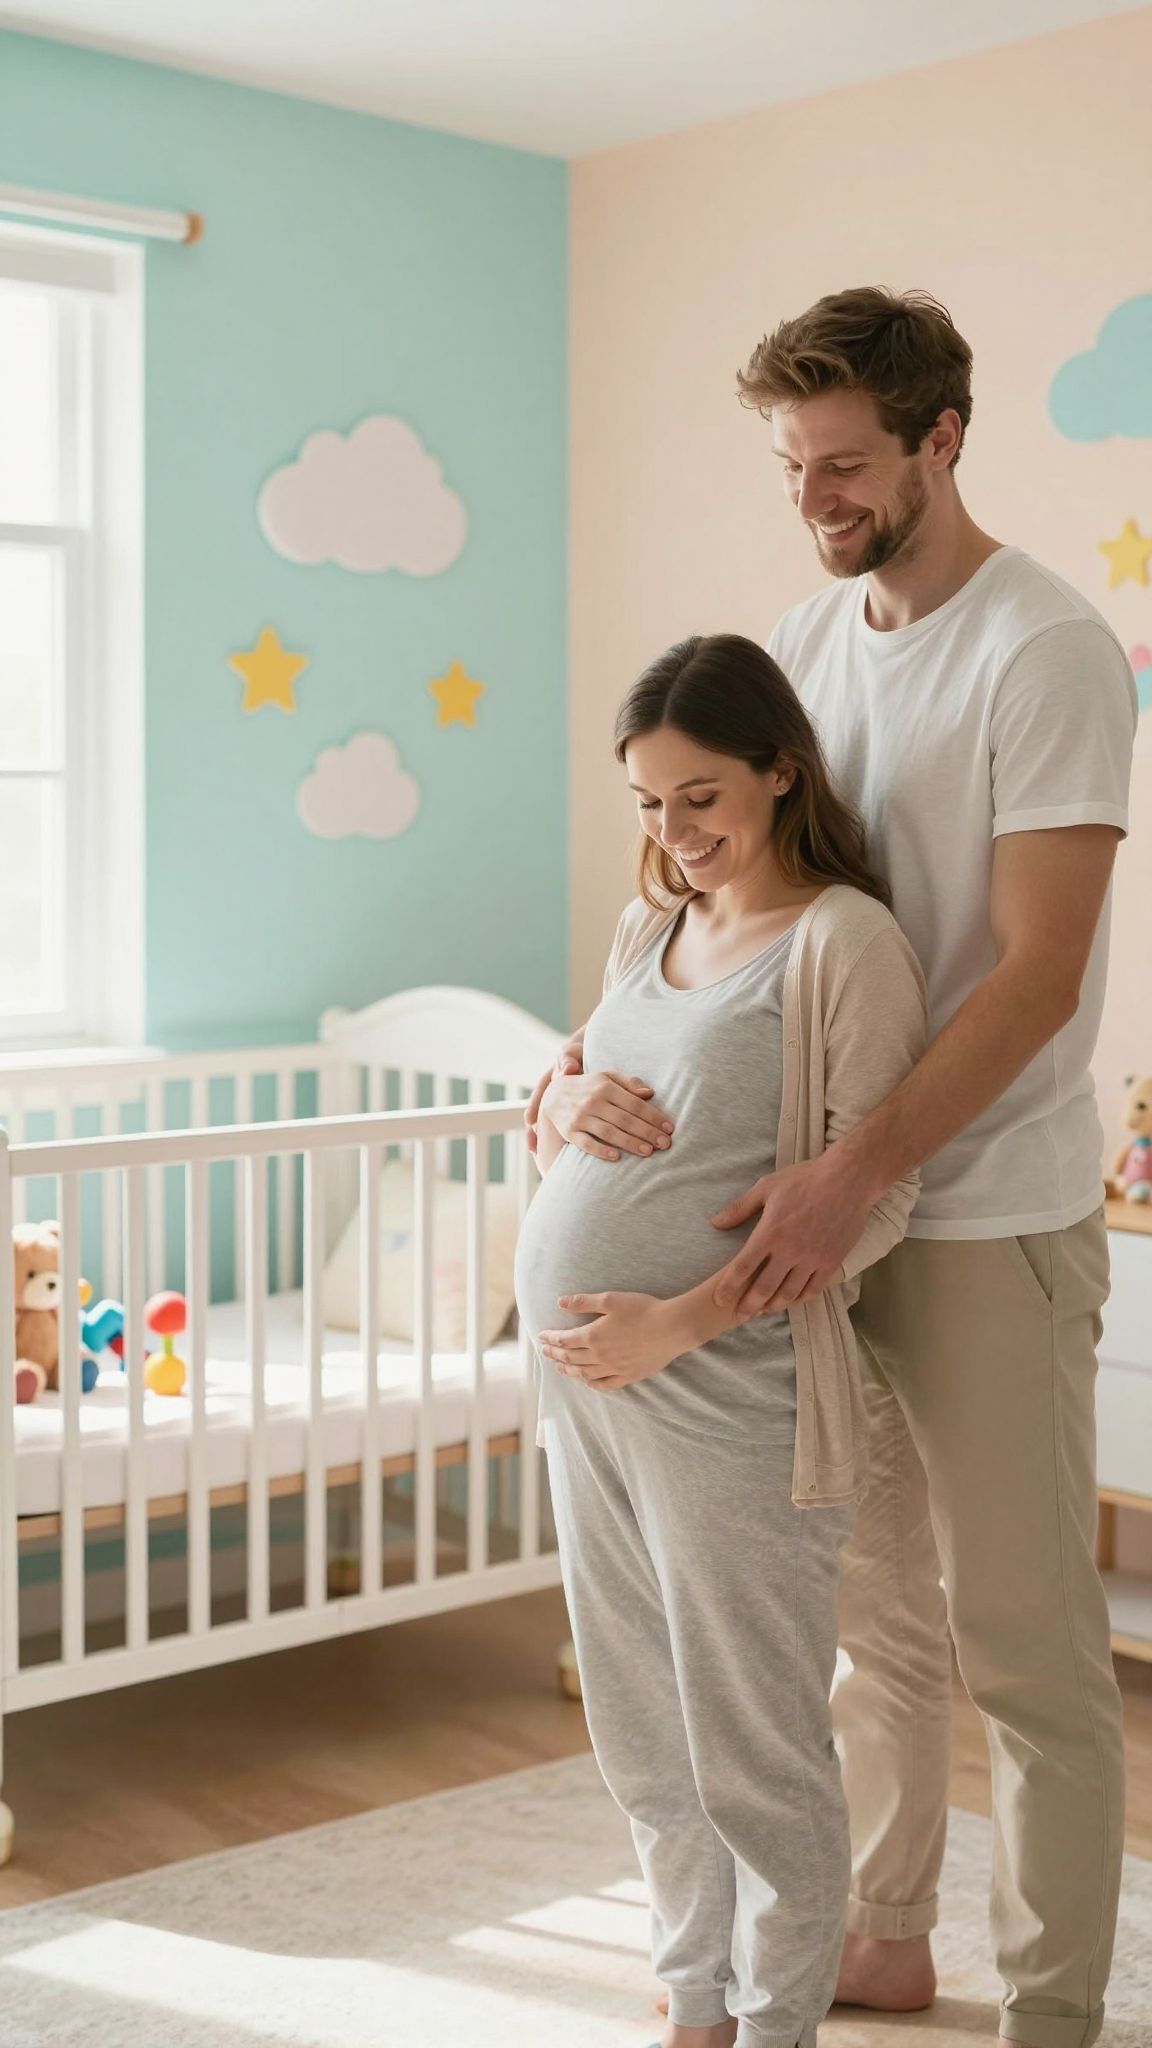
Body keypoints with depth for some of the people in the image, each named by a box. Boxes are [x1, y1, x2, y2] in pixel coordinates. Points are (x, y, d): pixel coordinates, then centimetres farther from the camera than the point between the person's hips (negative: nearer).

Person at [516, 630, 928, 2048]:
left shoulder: (843, 941, -10)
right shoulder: (649, 928, 13)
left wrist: (681, 1321, -20)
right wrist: (566, 1102, 0)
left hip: (728, 1396, -7)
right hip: (586, 1385, 7)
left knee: (754, 1753, 6)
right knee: (643, 1742, 18)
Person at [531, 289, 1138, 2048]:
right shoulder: (805, 643, 8)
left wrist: (856, 1171, -29)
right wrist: (593, 1056, -8)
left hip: (988, 1218, -7)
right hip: (834, 1202, 7)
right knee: (874, 1616, 19)